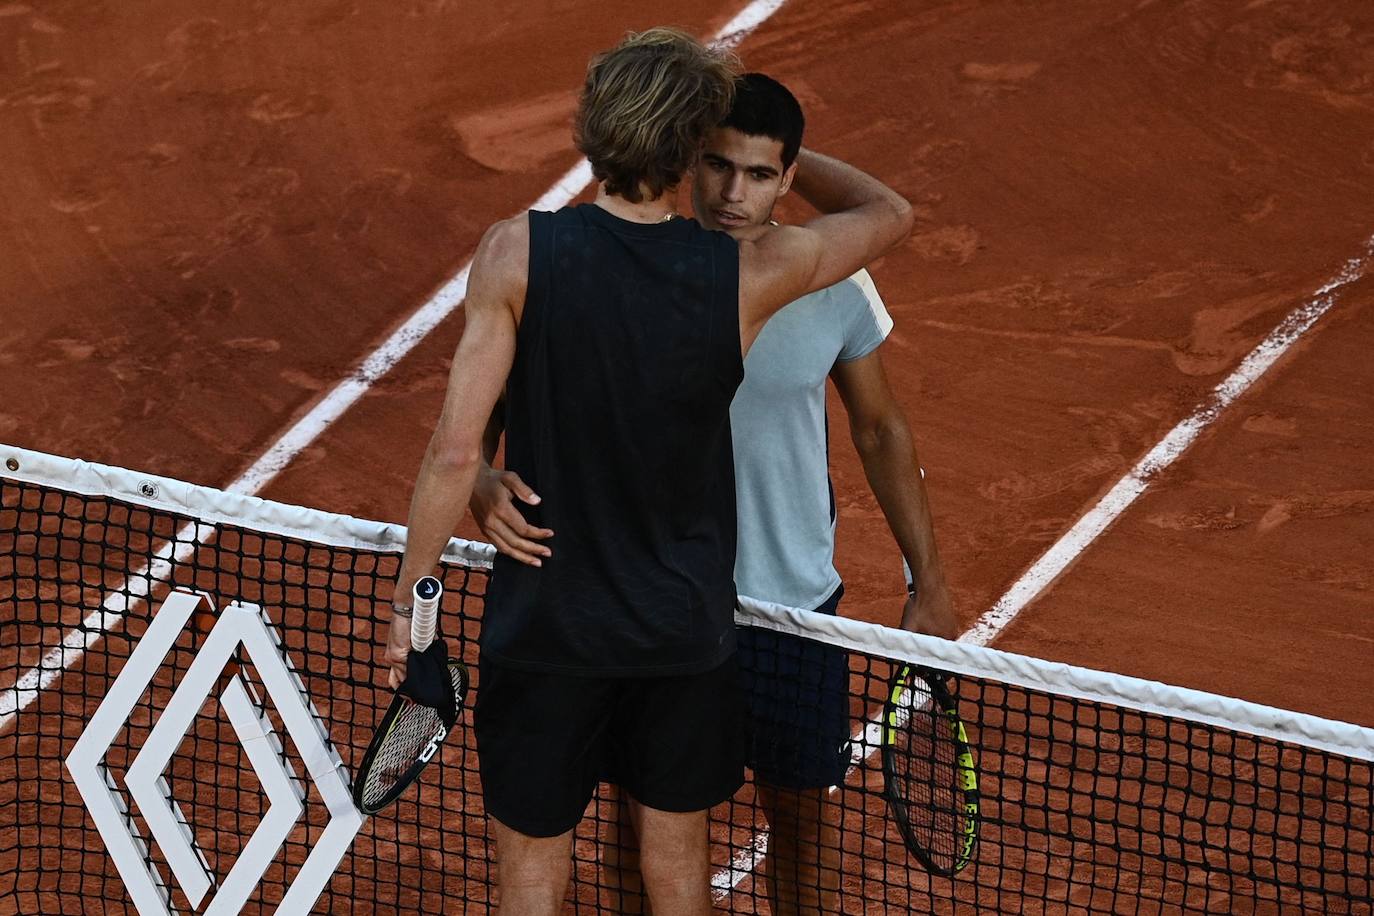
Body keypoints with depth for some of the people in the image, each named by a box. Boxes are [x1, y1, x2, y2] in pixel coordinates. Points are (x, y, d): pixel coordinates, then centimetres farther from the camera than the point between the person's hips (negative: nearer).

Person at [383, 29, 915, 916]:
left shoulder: (517, 254, -18)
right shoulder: (747, 276, -16)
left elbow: (457, 451, -17)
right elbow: (889, 213, 4)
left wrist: (412, 597, -5)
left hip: (544, 624, -1)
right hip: (686, 633, 1)